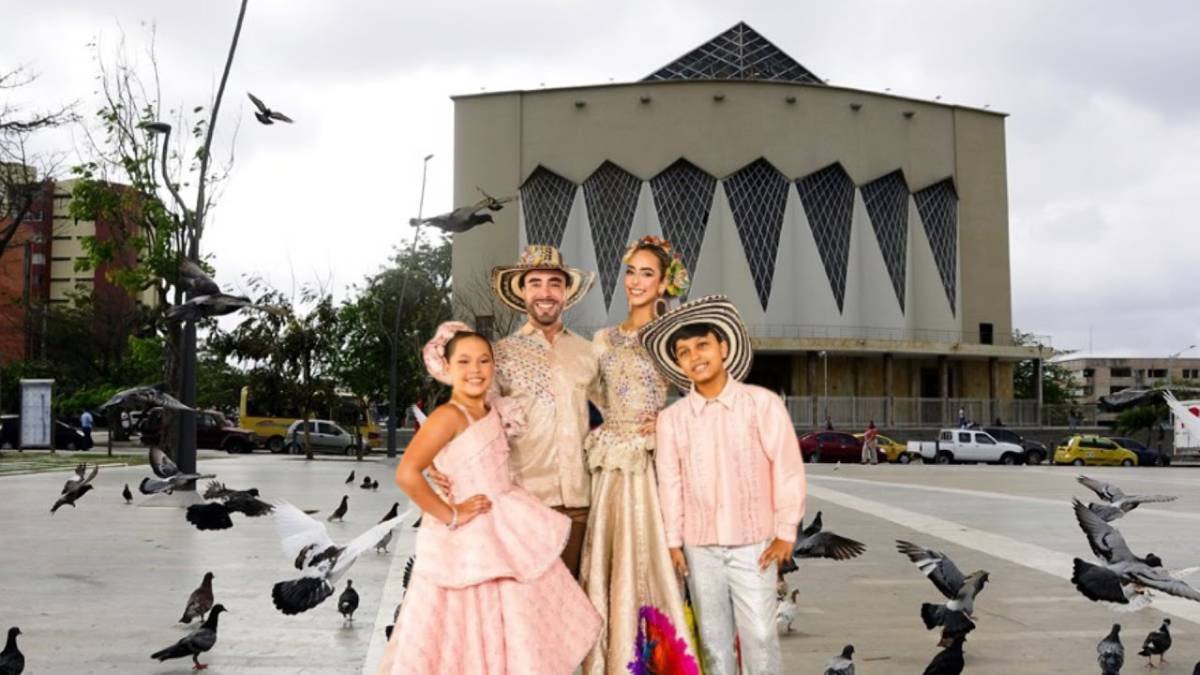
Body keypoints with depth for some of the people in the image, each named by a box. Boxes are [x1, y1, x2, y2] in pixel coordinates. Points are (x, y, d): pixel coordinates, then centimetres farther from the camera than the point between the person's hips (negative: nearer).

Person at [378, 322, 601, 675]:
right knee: (473, 633, 2)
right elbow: (406, 474, -27)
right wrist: (450, 514, -19)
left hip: (504, 530, 8)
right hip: (470, 539, -8)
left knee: (516, 625, 16)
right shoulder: (448, 415, -17)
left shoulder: (494, 411, 7)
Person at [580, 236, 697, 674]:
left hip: (657, 466, -4)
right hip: (611, 468, 4)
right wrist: (622, 427, 4)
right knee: (609, 567, 6)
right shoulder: (603, 339, 13)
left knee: (652, 561, -3)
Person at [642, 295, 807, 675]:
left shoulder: (762, 404, -8)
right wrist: (674, 540, 3)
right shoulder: (672, 418, -2)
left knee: (759, 633, -1)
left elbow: (787, 467, -5)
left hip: (754, 543, -2)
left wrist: (785, 531, -5)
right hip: (699, 546, 2)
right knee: (714, 637, 12)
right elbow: (670, 482, 3)